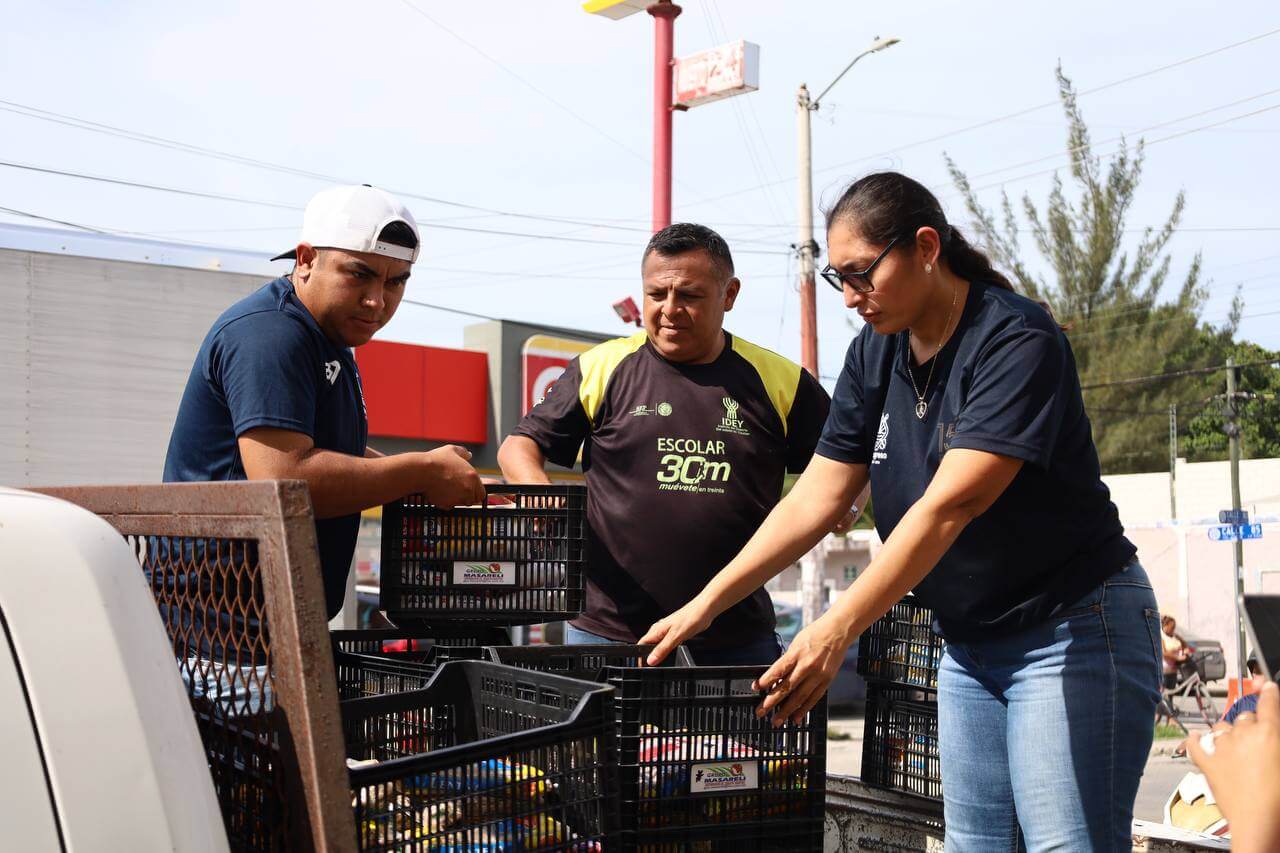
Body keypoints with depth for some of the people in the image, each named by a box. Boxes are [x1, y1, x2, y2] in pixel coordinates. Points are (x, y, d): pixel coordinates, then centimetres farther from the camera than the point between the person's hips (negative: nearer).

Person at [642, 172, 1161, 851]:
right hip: (968, 639, 7)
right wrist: (707, 603, -5)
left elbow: (949, 504, -28)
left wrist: (836, 630, -33)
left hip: (1071, 631, -7)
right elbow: (817, 496, 3)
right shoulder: (875, 355, 4)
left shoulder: (1018, 341, -19)